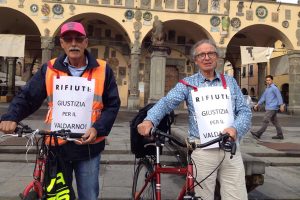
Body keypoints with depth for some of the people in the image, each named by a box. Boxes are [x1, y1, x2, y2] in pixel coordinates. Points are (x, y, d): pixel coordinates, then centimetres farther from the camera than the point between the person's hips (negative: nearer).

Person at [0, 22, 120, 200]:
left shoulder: (102, 70, -3)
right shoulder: (50, 69, 3)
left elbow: (112, 105, -1)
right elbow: (28, 97, 5)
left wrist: (98, 128, -15)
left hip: (88, 148, -2)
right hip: (56, 146, 2)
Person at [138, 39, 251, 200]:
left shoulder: (230, 82, 11)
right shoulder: (187, 84, 3)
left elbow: (244, 111, 7)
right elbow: (166, 102, -11)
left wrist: (235, 128, -14)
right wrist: (149, 120, -30)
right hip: (202, 150, -2)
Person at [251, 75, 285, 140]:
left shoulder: (274, 88, -8)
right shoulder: (267, 89, 19)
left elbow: (279, 96, -14)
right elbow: (263, 97, 23)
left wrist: (281, 105, -21)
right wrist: (257, 105, 18)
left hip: (272, 108, -9)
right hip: (269, 108, 9)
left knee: (265, 120, -10)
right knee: (275, 121, 11)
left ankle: (258, 134, -10)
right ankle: (280, 135, 16)